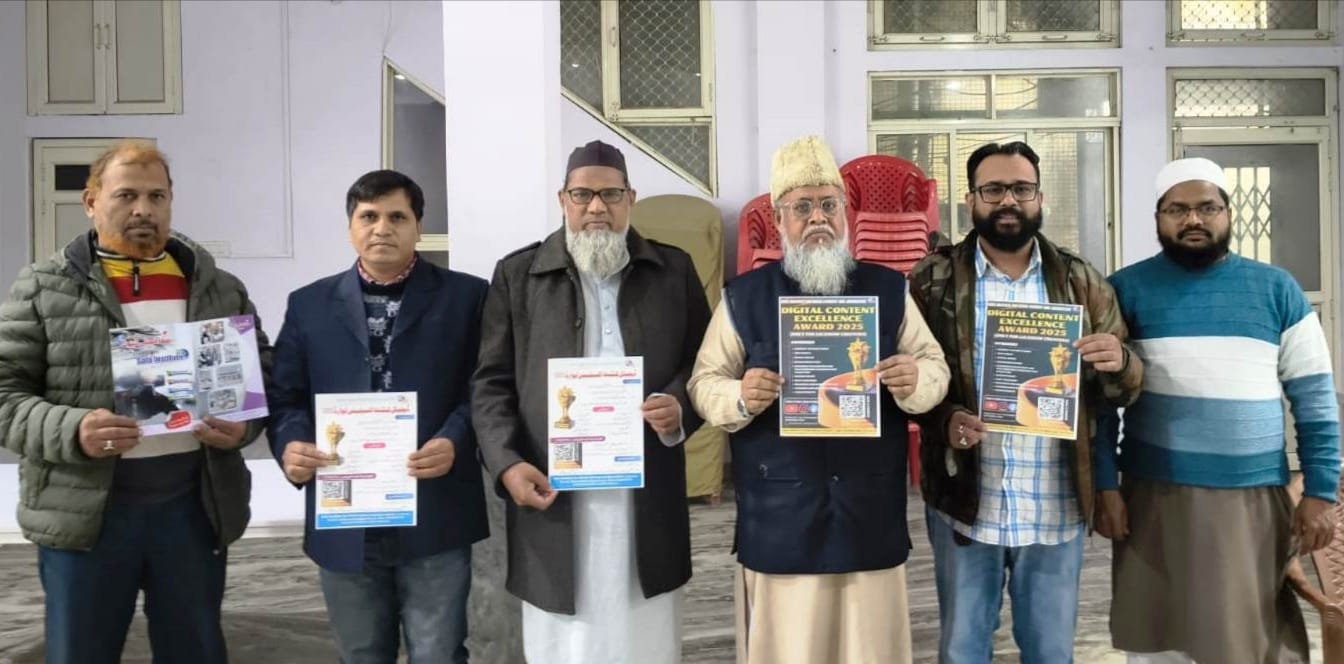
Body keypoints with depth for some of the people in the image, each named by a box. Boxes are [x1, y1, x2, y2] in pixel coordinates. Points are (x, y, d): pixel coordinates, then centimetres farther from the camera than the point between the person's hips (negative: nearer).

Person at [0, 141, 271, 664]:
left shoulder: (220, 289, 8)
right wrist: (72, 430, -19)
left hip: (195, 505, 2)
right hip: (83, 511, -2)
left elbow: (263, 375, 13)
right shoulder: (43, 288, 2)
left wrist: (243, 424, -8)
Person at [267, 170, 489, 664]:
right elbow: (285, 397, 9)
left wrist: (453, 441, -19)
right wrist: (290, 445, -11)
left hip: (434, 517, -2)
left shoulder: (466, 296, 3)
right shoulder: (310, 304, 11)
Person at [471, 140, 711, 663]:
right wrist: (507, 463, -10)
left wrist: (680, 407, -11)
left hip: (648, 499, 1)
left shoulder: (674, 270, 9)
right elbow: (491, 382, 4)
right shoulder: (517, 274, 7)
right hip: (551, 494, 0)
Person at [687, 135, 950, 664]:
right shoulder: (743, 296, 3)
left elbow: (935, 368, 8)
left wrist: (915, 381, -15)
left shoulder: (889, 290, 7)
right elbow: (704, 383, 3)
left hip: (871, 520, 1)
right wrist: (740, 397, -19)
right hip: (778, 525, -1)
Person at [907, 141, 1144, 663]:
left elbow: (1122, 389, 6)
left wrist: (1118, 364, -17)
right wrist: (945, 420, -20)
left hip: (1055, 506, 2)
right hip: (964, 504, -1)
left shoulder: (1081, 282, 5)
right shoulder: (933, 282, -1)